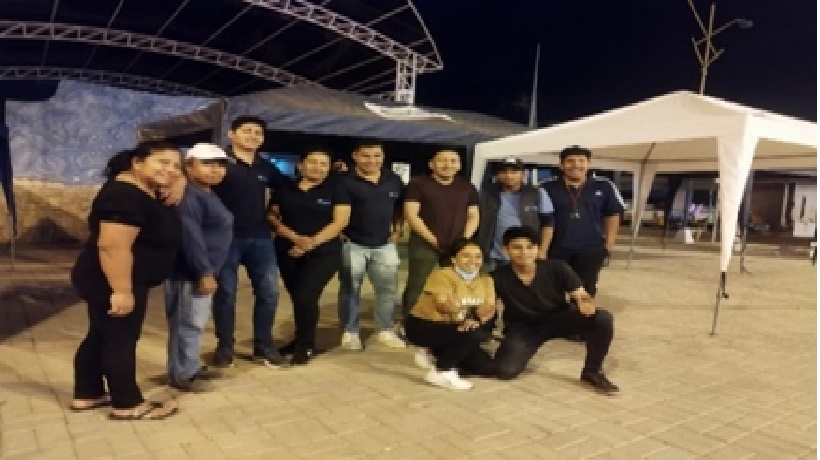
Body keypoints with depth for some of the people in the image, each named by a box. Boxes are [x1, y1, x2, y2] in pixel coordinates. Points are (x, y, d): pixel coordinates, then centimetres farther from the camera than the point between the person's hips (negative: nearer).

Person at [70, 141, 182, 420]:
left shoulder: (143, 191, 8)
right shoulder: (125, 196, -24)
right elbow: (113, 247, -29)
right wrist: (121, 291, -28)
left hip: (106, 281, 11)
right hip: (112, 283, -11)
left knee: (101, 336, 18)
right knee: (120, 340, 0)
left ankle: (87, 395, 31)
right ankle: (127, 405, 13)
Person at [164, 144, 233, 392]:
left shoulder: (208, 194, 13)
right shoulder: (188, 196, -20)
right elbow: (190, 238, -25)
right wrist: (204, 273, -25)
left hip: (203, 270, 11)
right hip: (190, 272, -11)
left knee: (196, 322, 19)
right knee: (188, 323, 0)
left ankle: (192, 366, 32)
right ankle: (182, 374, 12)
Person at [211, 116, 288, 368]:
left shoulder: (266, 166, 10)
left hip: (260, 238, 5)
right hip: (227, 237, -5)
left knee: (269, 292, 6)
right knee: (226, 293, 6)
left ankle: (264, 347, 20)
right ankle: (224, 346, 22)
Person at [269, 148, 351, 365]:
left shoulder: (335, 190, 1)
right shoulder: (284, 189, 7)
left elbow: (340, 221, -6)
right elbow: (272, 217, 3)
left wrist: (312, 242, -15)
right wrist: (296, 238, -13)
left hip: (323, 253, -3)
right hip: (288, 252, 3)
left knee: (305, 296, -13)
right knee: (297, 297, 9)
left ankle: (306, 345, 7)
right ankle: (301, 339, 31)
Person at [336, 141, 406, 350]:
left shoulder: (394, 180, 5)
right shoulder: (346, 181, -11)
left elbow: (400, 208, 17)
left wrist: (396, 231, 10)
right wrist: (342, 236, -13)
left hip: (384, 245, 4)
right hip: (353, 244, -4)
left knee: (388, 289, 9)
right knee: (350, 290, 5)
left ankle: (385, 331, 23)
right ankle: (350, 332, 18)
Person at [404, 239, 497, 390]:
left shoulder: (485, 279, 2)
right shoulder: (442, 275, -18)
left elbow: (490, 308, -11)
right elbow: (442, 305, -31)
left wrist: (475, 320, -32)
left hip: (454, 328, 8)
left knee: (488, 367, 1)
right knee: (471, 335, -31)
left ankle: (440, 356, 16)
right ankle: (440, 371, -13)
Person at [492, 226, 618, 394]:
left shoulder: (556, 268, -19)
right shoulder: (498, 277, -20)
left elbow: (580, 294, -19)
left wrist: (586, 303, -44)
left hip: (558, 319, 1)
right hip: (523, 328, 0)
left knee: (603, 318, -26)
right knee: (504, 370, -24)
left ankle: (591, 372, -2)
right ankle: (524, 350, 15)